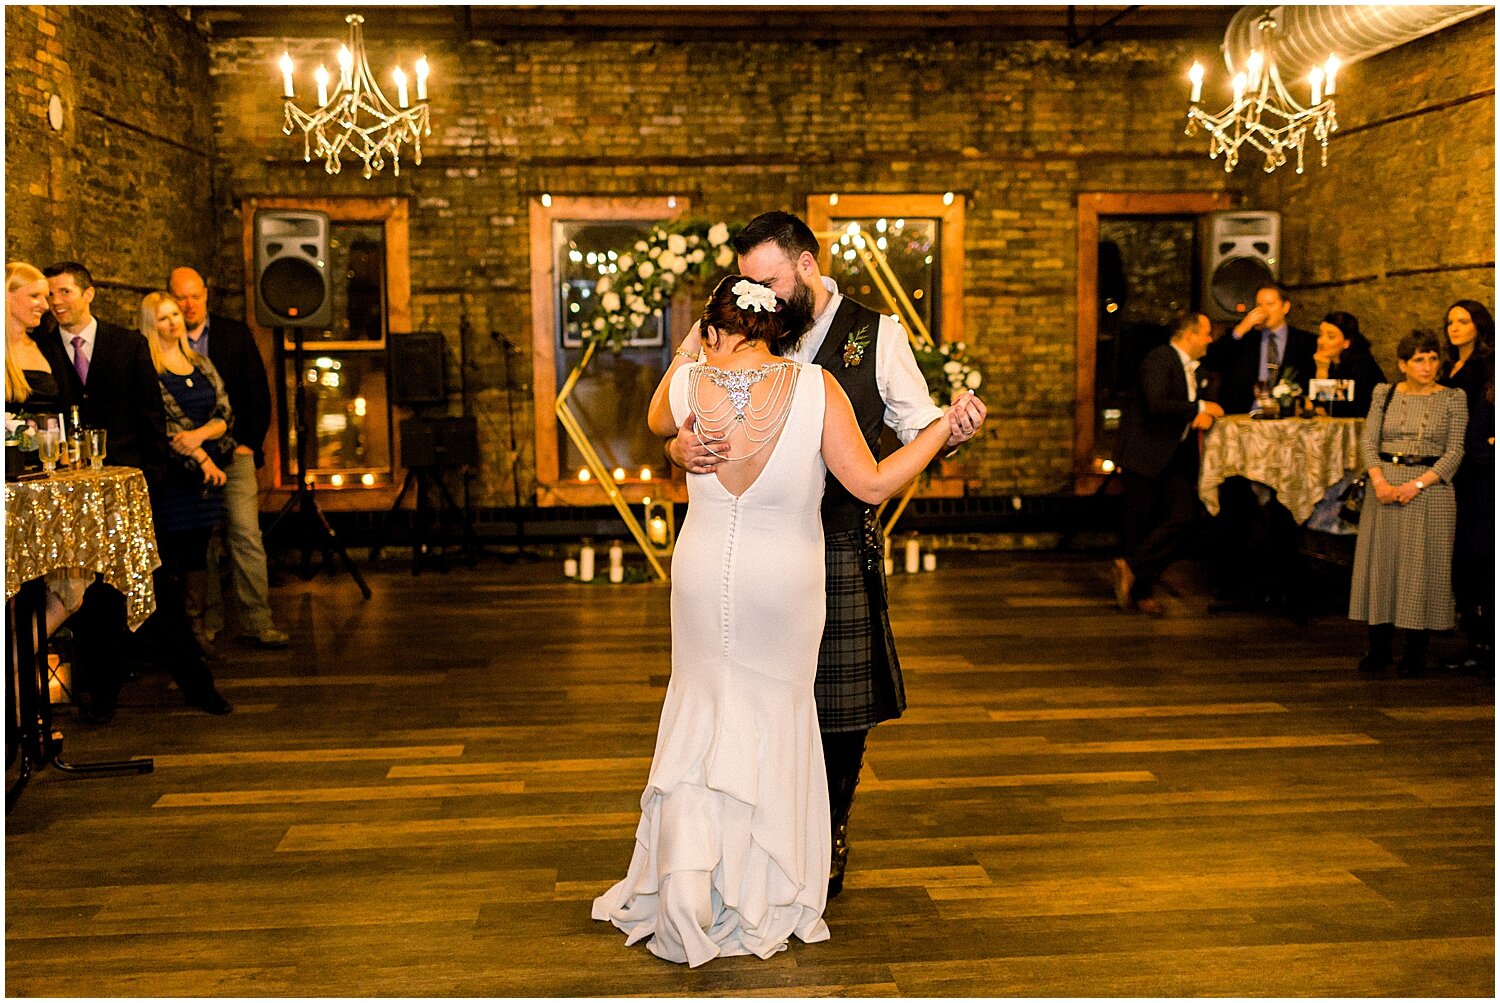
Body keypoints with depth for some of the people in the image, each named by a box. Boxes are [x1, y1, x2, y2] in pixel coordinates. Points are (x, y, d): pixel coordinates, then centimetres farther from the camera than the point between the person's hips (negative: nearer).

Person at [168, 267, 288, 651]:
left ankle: (257, 621, -2)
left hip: (234, 452, 1)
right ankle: (208, 620, 14)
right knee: (201, 543, 4)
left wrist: (250, 443, 0)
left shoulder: (236, 333, 6)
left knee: (247, 538, -5)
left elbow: (259, 393, 7)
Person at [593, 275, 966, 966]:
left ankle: (686, 874, 5)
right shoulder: (815, 386, -13)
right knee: (773, 717, 15)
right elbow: (871, 485, -13)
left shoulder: (692, 384, -8)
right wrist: (942, 430, -1)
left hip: (702, 577, 1)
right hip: (784, 583, -1)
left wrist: (686, 352, 28)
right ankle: (763, 896, 24)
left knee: (702, 710, 18)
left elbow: (659, 423, 17)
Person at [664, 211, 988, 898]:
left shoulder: (875, 334, 0)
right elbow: (690, 427, 2)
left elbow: (917, 424, 1)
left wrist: (955, 425, -22)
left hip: (842, 550, -1)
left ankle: (828, 846, 28)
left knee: (840, 704, 8)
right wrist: (681, 446, -22)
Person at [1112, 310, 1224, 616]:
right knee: (1141, 525, 0)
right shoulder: (1159, 359, -12)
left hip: (1178, 455, 8)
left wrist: (1206, 416, 1)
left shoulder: (1193, 367, 17)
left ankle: (1132, 568, 1)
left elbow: (1195, 410, 25)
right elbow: (1157, 404, -27)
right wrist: (1200, 408, -17)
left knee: (1183, 517, -7)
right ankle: (1140, 590, 12)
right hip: (1146, 453, -8)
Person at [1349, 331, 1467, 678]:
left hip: (1430, 489, -2)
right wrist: (1380, 482, -14)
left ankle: (1415, 652, 6)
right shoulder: (1384, 394, 7)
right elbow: (1368, 441, 1)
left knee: (1421, 567, -1)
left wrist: (1417, 485, -15)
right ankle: (1379, 647, 9)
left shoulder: (1453, 399, 2)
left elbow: (1455, 451, -4)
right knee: (1380, 562, 2)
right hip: (1385, 486, 2)